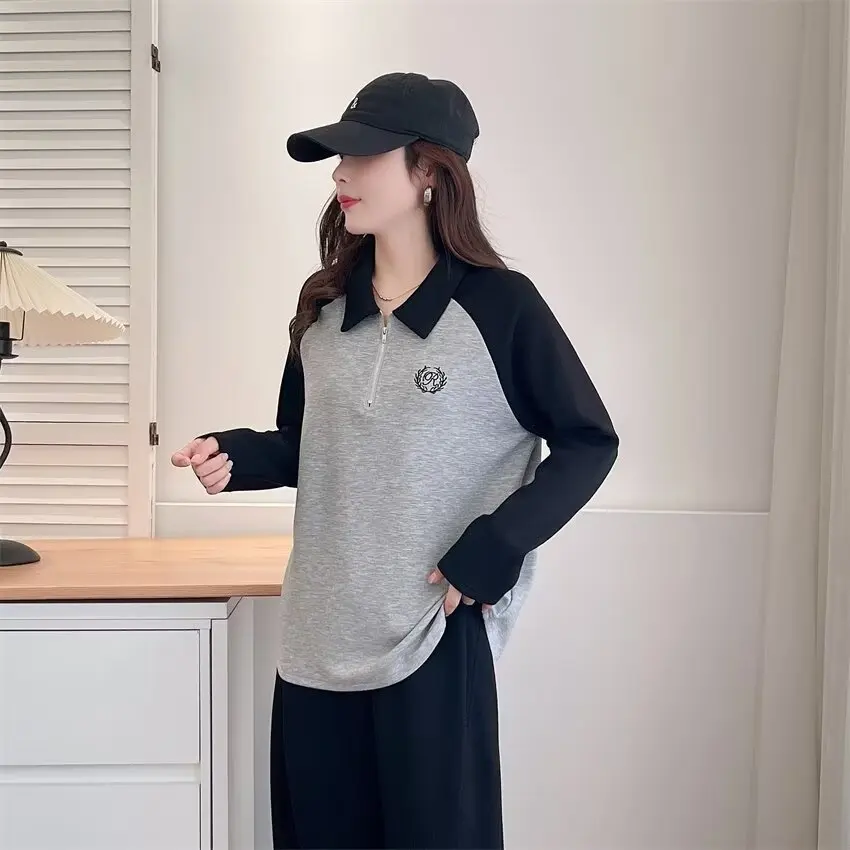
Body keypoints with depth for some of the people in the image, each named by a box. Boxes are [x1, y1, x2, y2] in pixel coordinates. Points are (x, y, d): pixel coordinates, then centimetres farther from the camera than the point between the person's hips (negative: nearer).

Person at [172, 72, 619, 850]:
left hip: (435, 633, -5)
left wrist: (493, 549, -15)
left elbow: (589, 443, -5)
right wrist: (237, 456, -7)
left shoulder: (500, 305, -9)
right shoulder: (323, 306, 7)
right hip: (318, 636, 5)